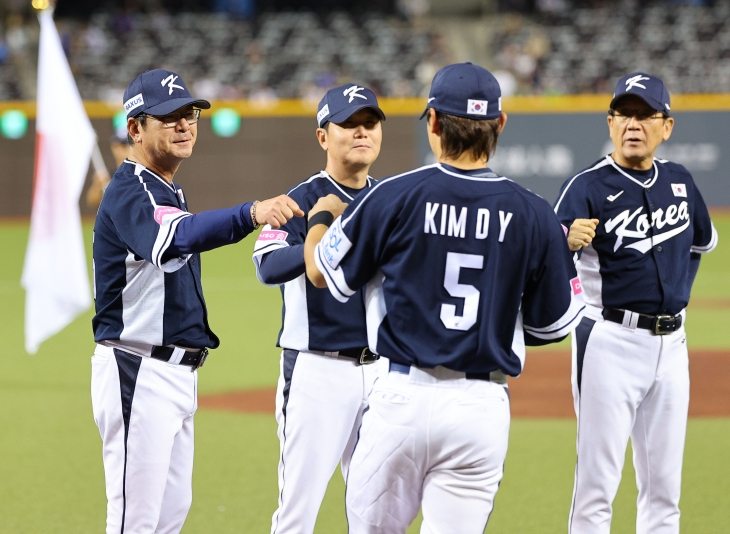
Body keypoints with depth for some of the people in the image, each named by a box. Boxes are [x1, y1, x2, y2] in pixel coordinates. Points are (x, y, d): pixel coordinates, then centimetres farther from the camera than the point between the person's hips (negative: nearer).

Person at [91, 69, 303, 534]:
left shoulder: (170, 193, 16)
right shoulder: (128, 193, -17)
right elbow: (172, 238, -39)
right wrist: (251, 214, -55)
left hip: (177, 372, 10)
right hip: (138, 373, -10)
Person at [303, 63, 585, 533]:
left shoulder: (394, 197, -6)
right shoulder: (534, 215, -2)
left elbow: (323, 272, 8)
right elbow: (556, 323, 6)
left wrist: (321, 217, 29)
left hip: (402, 395, -1)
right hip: (484, 407, 1)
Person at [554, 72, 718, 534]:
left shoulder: (680, 181, 8)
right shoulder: (588, 187, -11)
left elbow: (704, 240, 28)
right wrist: (569, 242, -47)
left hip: (670, 343, 6)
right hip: (611, 341, -6)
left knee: (664, 486, 11)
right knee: (598, 483, -7)